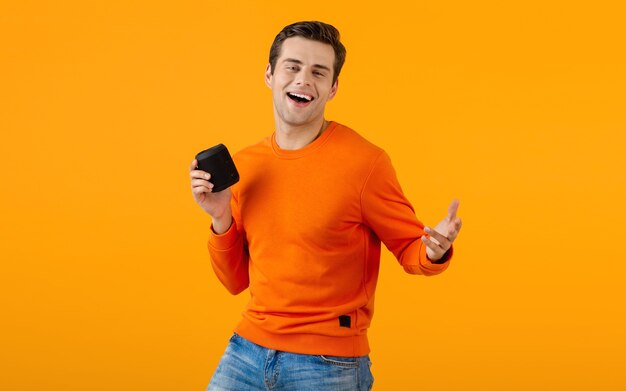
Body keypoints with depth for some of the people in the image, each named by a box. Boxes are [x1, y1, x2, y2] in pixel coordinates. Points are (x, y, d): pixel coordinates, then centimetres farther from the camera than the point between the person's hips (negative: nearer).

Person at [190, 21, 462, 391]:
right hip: (246, 351, 5)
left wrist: (434, 251, -24)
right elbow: (237, 281, 10)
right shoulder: (243, 165, 4)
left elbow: (410, 249, -3)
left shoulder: (365, 162, -12)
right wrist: (221, 218, -5)